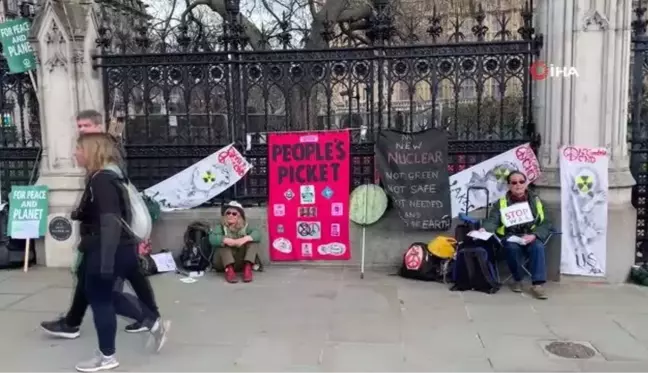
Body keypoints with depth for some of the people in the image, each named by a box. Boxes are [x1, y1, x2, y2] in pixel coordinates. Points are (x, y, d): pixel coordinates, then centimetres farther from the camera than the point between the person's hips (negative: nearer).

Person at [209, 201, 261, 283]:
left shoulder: (244, 227, 5)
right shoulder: (221, 227, -1)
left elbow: (257, 234, -16)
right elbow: (212, 238, -23)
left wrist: (245, 239, -35)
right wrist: (227, 241, -37)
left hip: (241, 261, 1)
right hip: (223, 263, -1)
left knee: (252, 240, -17)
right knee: (223, 242, -25)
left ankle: (248, 268, -32)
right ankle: (229, 269, -39)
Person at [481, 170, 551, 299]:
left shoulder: (535, 200, 8)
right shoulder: (501, 202, 5)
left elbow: (545, 224, 1)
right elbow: (492, 221, -9)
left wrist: (533, 235, -19)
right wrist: (484, 229, -33)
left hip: (530, 237, 1)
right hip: (510, 237, -1)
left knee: (538, 247, -32)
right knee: (513, 247, -33)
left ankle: (537, 284, -28)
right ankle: (517, 280, -10)